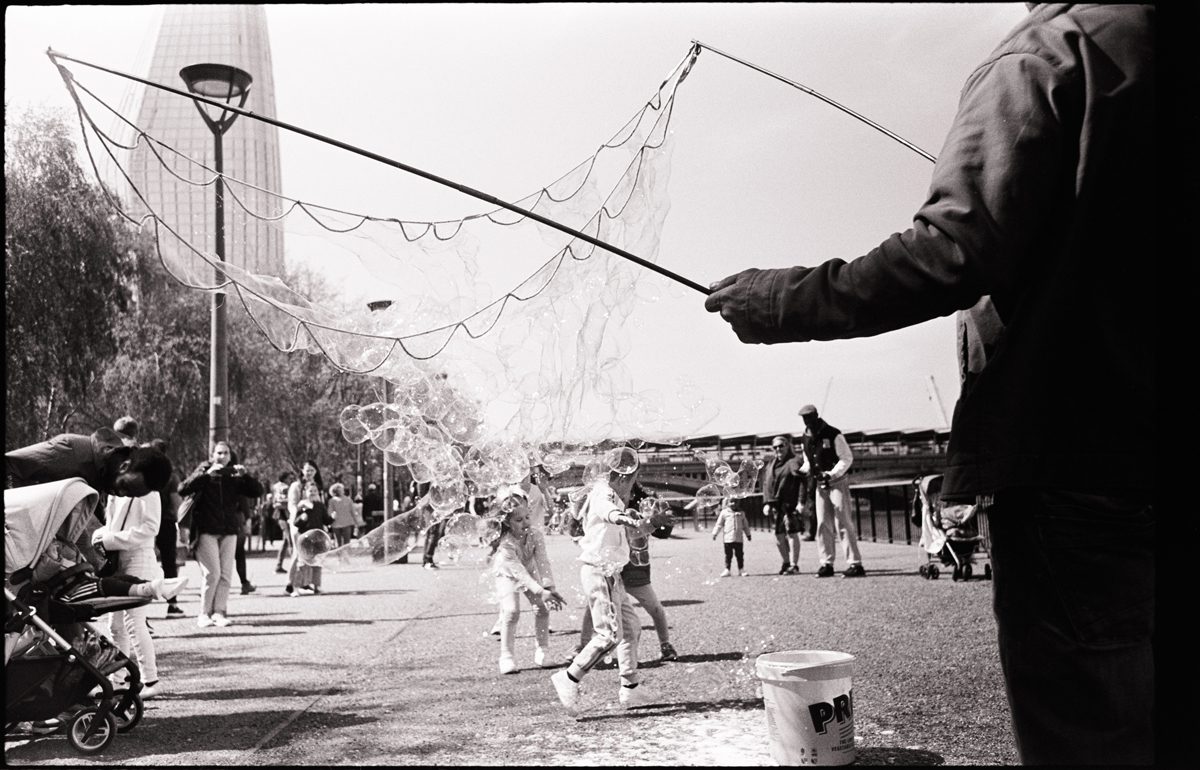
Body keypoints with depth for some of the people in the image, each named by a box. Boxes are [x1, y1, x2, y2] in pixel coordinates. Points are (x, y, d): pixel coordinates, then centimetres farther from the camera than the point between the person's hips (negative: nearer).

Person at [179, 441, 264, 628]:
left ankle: (219, 612, 6)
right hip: (206, 530, -3)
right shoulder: (203, 473, 3)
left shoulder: (234, 477, 11)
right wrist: (207, 473, -22)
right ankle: (204, 613, 3)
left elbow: (258, 491, 4)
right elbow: (183, 489, -13)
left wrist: (245, 475, -11)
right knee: (212, 573, -10)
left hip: (229, 531, 3)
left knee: (226, 574, -1)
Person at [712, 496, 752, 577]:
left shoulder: (741, 513, 11)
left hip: (738, 538, 2)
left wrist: (748, 534, 20)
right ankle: (727, 570, 7)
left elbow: (745, 525, 19)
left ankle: (741, 570, 12)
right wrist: (715, 533, 1)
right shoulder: (724, 513, 3)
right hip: (727, 538, -2)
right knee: (728, 555, 1)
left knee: (739, 555, 4)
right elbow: (719, 524, 5)